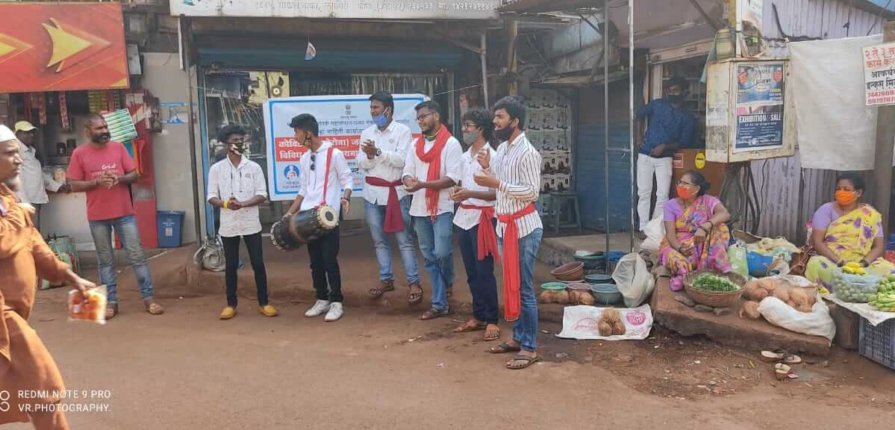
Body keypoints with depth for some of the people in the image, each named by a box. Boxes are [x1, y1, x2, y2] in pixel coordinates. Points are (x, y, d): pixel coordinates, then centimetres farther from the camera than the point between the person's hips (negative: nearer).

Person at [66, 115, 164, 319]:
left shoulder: (118, 147, 3)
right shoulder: (79, 153, -2)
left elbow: (134, 175, 4)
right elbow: (74, 185, -2)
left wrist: (119, 178, -16)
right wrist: (97, 181, -17)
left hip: (124, 213, 1)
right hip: (98, 217, -1)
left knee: (137, 256, 2)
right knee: (105, 260, 8)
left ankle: (148, 298, 8)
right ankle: (111, 302, 16)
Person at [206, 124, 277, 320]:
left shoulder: (254, 167, 1)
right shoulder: (216, 169, 2)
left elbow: (262, 195, -3)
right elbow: (211, 197, 1)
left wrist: (243, 204, -19)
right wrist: (226, 204, -20)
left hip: (251, 224, 0)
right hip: (228, 225, 0)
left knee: (258, 263, 2)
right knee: (231, 265, 8)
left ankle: (263, 303, 12)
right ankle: (231, 304, 20)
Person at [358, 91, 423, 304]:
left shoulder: (402, 131, -4)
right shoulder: (367, 133, 9)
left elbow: (401, 160, -15)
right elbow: (361, 164, 4)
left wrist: (378, 152, -22)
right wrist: (369, 156, -17)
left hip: (396, 192, -5)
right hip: (372, 192, 5)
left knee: (404, 240, -2)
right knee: (379, 240, 12)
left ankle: (414, 282, 4)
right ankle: (386, 279, 23)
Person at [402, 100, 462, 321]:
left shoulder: (451, 144, -6)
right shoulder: (416, 144, 13)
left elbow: (453, 178, -14)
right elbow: (407, 171, 10)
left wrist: (423, 184, -22)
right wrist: (409, 181, -15)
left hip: (442, 207, -6)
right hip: (420, 208, 6)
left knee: (442, 253, -11)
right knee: (429, 257, 8)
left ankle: (447, 284, 22)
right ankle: (440, 304, 15)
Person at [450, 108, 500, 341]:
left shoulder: (491, 157, -11)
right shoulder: (465, 157, 14)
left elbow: (497, 193, -14)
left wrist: (469, 194, -23)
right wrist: (457, 192, 3)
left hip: (481, 218, -8)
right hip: (463, 217, 8)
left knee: (484, 272, -4)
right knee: (471, 272, 12)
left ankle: (492, 321, 6)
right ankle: (478, 316, 22)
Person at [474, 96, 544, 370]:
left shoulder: (527, 153, -15)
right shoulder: (502, 149, 12)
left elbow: (532, 192, -21)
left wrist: (496, 183, -23)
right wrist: (488, 167, 1)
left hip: (524, 228, -9)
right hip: (505, 226, 9)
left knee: (524, 288, -4)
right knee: (511, 285, 15)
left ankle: (530, 348, 5)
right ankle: (518, 337, 27)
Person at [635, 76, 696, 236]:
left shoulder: (688, 117, 2)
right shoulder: (657, 104, 5)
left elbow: (684, 142, 1)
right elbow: (639, 116, 17)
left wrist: (664, 146, -14)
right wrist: (638, 136, 5)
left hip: (665, 158, 0)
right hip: (645, 155, 1)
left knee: (663, 195, -6)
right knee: (644, 193, 1)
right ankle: (643, 227, 7)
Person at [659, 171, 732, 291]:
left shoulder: (707, 201, -3)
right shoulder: (671, 205, 0)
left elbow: (725, 214, -24)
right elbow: (670, 233, -10)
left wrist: (704, 227, -40)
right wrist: (680, 248, -32)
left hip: (702, 246, 2)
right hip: (677, 245, -2)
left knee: (719, 227, -26)